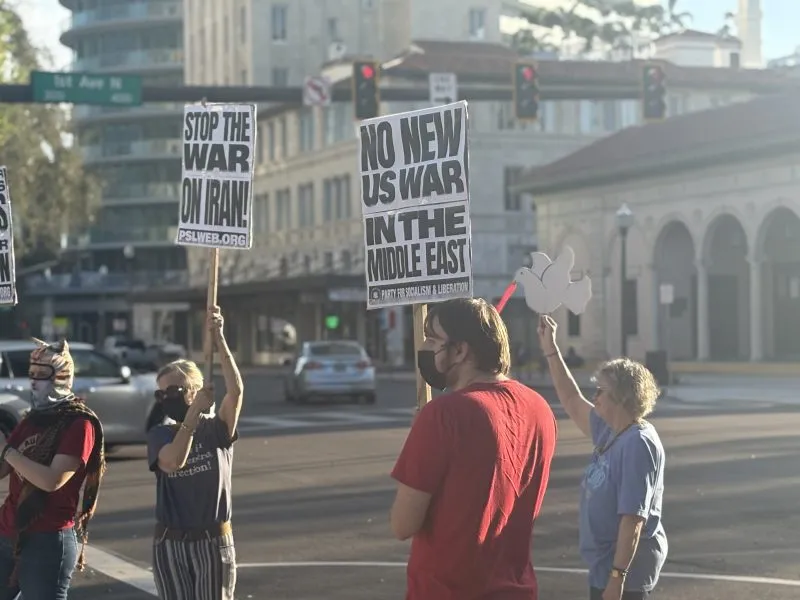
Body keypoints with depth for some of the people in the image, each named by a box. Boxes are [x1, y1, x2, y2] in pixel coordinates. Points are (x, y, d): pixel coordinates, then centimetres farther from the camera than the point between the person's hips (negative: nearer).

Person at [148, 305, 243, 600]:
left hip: (214, 542, -2)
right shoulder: (159, 434, 1)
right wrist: (194, 412, -24)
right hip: (170, 543, 2)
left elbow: (236, 390, -22)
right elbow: (173, 461, -21)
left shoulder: (217, 428, -3)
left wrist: (219, 339, -30)